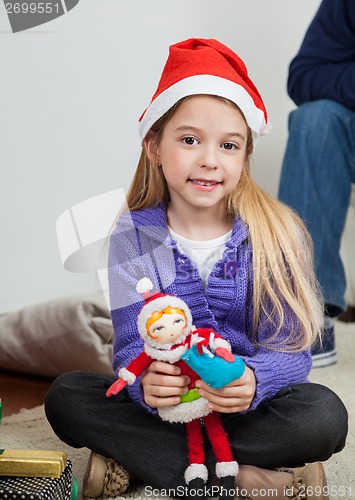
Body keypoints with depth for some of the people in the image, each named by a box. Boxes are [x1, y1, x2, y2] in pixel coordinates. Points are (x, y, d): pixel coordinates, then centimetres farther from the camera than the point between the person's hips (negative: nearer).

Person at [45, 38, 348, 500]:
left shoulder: (277, 234, -7)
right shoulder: (134, 236, -4)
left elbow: (290, 350, -11)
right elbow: (130, 345, -9)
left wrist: (253, 381, -35)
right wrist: (145, 381, -34)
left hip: (247, 408, -1)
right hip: (164, 405, 1)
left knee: (325, 415, -30)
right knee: (66, 396, -22)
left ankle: (131, 462, -22)